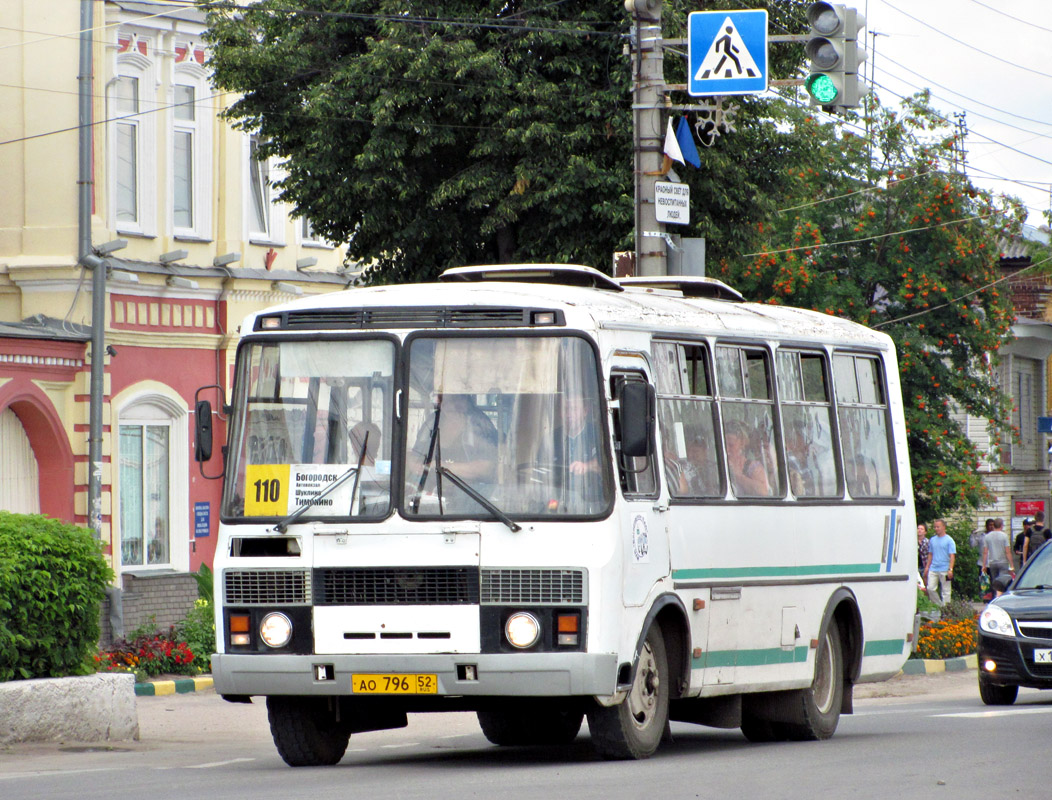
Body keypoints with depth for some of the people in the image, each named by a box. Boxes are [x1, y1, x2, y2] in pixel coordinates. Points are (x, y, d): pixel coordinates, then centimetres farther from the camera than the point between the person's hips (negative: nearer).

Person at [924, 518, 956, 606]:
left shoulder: (949, 540, -3)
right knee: (930, 589, -1)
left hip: (944, 570, -5)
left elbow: (952, 556, -8)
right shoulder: (933, 540, 13)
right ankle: (939, 605, 15)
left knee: (945, 591, 0)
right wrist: (927, 567, 12)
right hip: (933, 569, 5)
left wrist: (950, 569, -16)